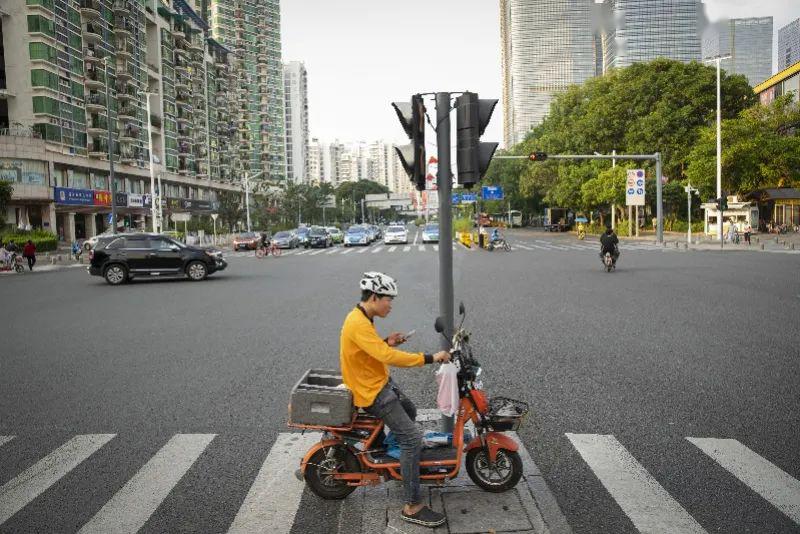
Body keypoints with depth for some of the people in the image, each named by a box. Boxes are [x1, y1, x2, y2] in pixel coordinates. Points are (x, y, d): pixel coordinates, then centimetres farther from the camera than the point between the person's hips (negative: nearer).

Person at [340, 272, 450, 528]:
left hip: (380, 383, 11)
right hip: (372, 392, -10)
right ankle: (413, 507, -8)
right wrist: (430, 358, -32)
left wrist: (386, 342, 1)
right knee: (413, 438, -14)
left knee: (410, 411, 30)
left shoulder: (361, 318, 6)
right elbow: (388, 357, -35)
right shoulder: (358, 324, -27)